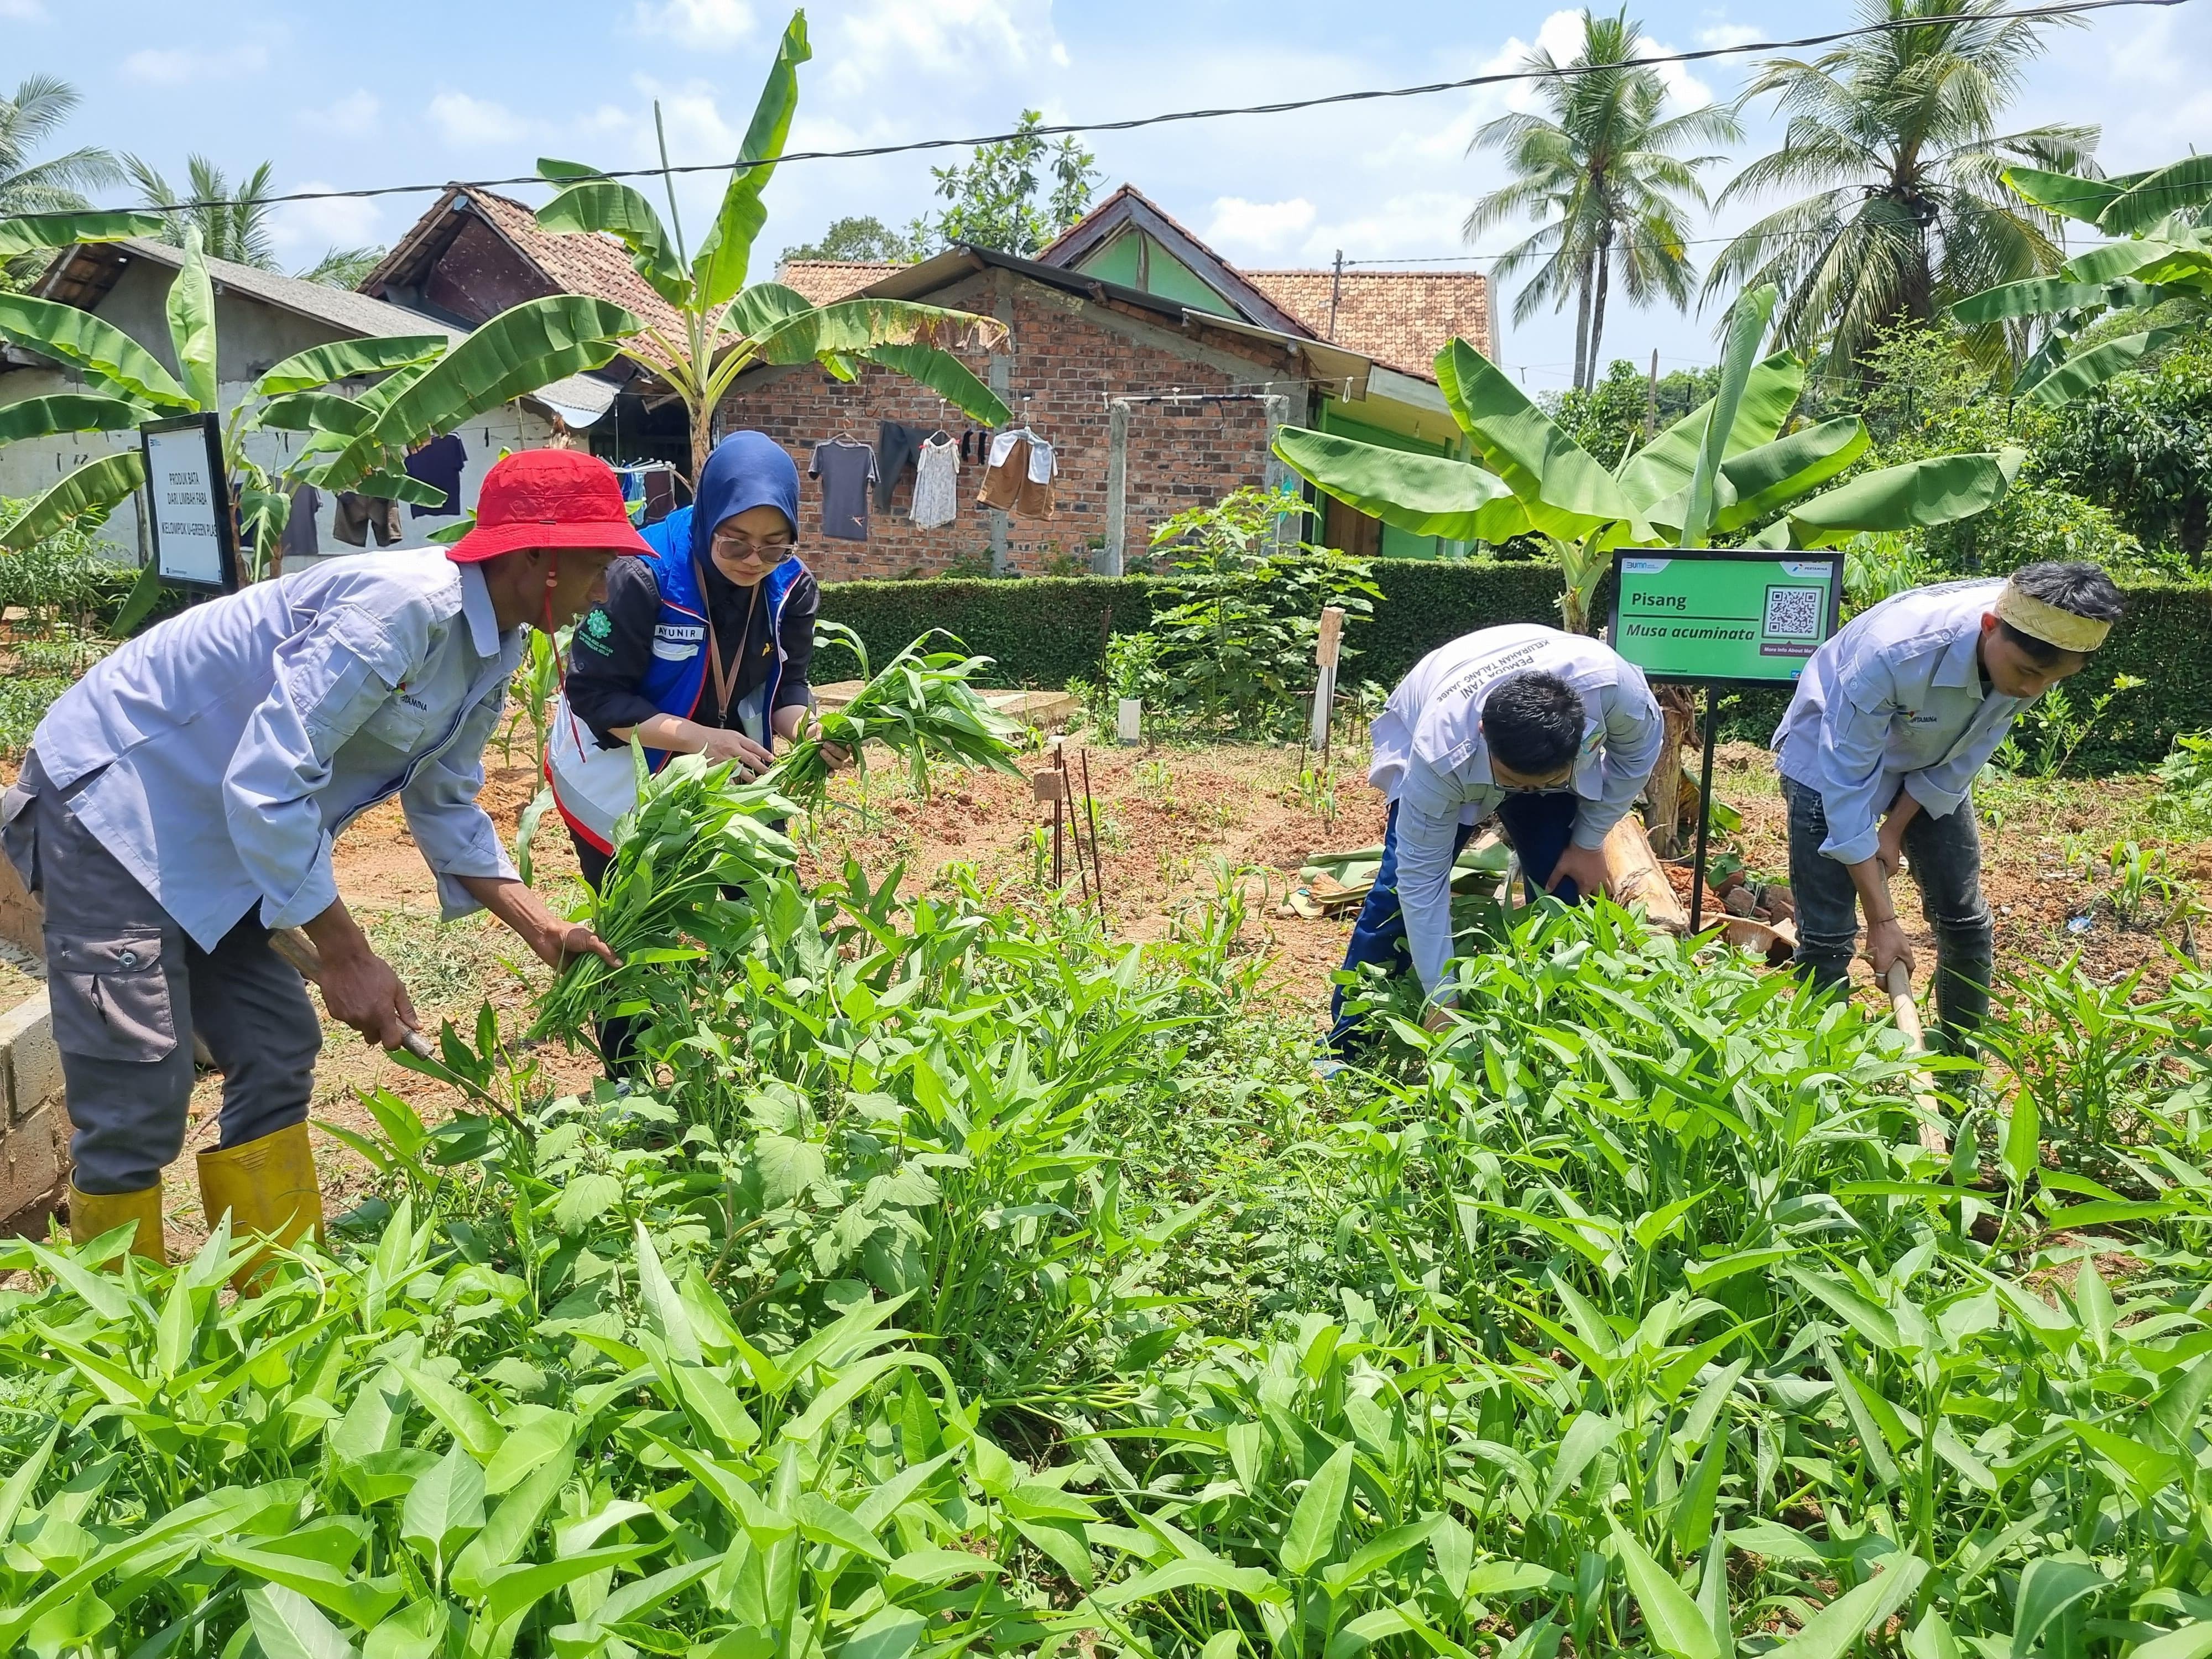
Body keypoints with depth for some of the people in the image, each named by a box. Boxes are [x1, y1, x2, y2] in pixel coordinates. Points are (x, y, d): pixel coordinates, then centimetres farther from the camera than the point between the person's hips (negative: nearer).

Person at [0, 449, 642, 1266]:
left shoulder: (492, 651, 3)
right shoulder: (403, 607, -28)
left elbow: (446, 807, 13)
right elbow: (266, 786, -30)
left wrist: (543, 930, 4)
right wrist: (348, 957, -23)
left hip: (209, 832, 10)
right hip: (113, 798, -9)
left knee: (277, 1051, 9)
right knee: (140, 1098, -8)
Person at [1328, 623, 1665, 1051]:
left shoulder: (1608, 683, -41)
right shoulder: (1439, 754, -44)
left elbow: (1642, 743, -16)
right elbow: (1422, 878, -35)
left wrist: (1590, 840, -14)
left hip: (1547, 744, 3)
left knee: (1564, 883, -10)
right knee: (1402, 883, -15)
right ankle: (1346, 1044, -3)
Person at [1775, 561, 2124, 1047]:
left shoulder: (2040, 652, -25)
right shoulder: (1892, 652, -41)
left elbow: (1965, 758, -8)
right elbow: (1847, 785, -33)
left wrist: (1895, 829, -10)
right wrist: (1882, 920, -30)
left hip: (1933, 761, 5)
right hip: (1833, 756, -5)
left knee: (1965, 920, 6)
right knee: (1827, 935, -9)